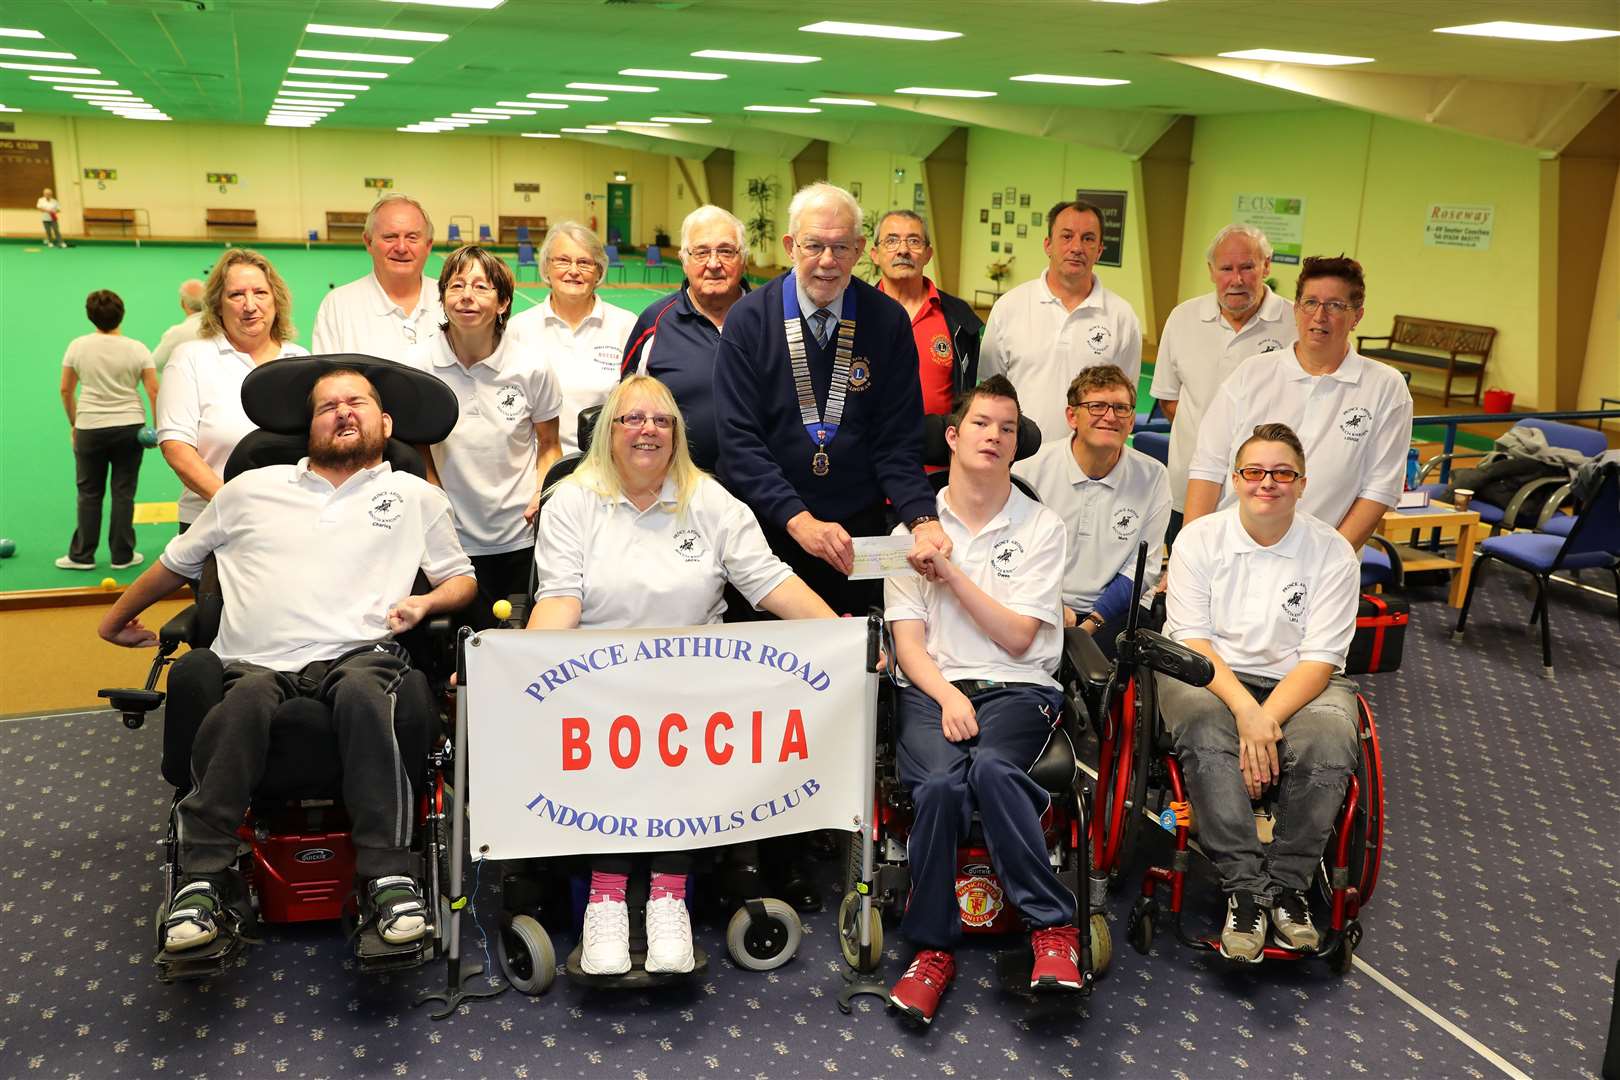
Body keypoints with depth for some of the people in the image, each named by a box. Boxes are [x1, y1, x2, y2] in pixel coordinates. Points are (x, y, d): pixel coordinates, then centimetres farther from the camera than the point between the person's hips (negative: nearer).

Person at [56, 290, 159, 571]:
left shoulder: (78, 346, -1)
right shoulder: (137, 349, -3)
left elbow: (65, 390, 4)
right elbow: (154, 391, -6)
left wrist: (73, 424, 17)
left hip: (90, 429, 1)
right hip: (129, 427, 0)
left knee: (89, 493, 10)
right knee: (123, 493, 5)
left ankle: (81, 556, 16)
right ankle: (122, 556, 11)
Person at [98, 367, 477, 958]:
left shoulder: (417, 496, 22)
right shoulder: (251, 489, 25)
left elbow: (462, 578, 22)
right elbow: (176, 562, 34)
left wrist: (426, 601, 1)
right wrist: (117, 617, 38)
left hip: (358, 651, -1)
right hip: (255, 662, 1)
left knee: (362, 690, -38)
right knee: (247, 700, -36)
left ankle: (387, 876, -36)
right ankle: (201, 879, -29)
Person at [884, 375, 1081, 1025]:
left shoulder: (1041, 528, 10)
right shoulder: (916, 527, 14)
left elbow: (1018, 637, 1)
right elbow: (907, 639, 6)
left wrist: (952, 572, -5)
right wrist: (947, 697, -12)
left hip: (1017, 688, -1)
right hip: (931, 687, 1)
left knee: (990, 768, -35)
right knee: (941, 783, -31)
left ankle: (1051, 927, -22)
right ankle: (933, 946, -17)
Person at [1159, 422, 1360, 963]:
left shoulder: (1332, 552, -2)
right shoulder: (1199, 538, 0)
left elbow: (1320, 659, -8)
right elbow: (1191, 639, -7)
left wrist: (1267, 718, -24)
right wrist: (1244, 708, -23)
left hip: (1298, 682, 1)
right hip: (1209, 674, 0)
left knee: (1328, 743, -31)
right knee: (1205, 735, -34)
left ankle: (1287, 884, -16)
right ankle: (1244, 887, -29)